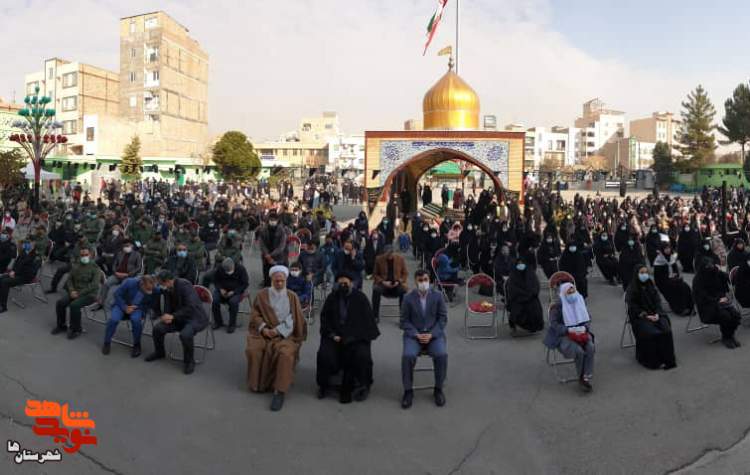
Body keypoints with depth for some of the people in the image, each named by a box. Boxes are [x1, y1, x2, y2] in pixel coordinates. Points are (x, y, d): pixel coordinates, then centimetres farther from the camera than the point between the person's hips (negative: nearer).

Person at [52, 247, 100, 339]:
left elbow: (94, 285, -15)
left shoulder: (95, 268, -6)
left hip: (89, 294, -6)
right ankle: (61, 325, 7)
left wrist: (80, 293, -20)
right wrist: (72, 290, -6)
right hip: (75, 292, 6)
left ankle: (76, 329, -11)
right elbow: (69, 279, 13)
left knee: (74, 305, -30)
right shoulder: (75, 266, 13)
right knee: (60, 303, -15)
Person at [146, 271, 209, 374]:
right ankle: (159, 352, 22)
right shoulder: (167, 289, 1)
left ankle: (189, 361, -8)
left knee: (185, 334, -34)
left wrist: (172, 316, -28)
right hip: (180, 318, 8)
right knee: (158, 328, -8)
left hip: (196, 317, -7)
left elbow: (191, 307, -30)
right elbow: (168, 308, 9)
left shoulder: (184, 285, -23)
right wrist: (167, 317, -14)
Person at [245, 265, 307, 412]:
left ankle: (280, 391, -26)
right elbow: (255, 315, 6)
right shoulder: (262, 295, 9)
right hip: (263, 332, 2)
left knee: (285, 354, -33)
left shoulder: (292, 297, 6)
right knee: (253, 350, -28)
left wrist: (278, 330, -13)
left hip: (285, 334, -2)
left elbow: (292, 319, -1)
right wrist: (264, 328, -12)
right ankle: (258, 383, -6)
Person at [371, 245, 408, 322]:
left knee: (403, 290, -33)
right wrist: (383, 282, -13)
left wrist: (399, 281, -13)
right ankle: (375, 316, -20)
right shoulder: (379, 259, -2)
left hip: (397, 284, 0)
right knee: (376, 290, -32)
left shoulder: (400, 258, -1)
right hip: (383, 283, 0)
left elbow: (405, 273, 5)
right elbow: (375, 274, 4)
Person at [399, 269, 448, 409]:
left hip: (434, 334, 0)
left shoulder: (437, 296, 1)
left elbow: (443, 318, 1)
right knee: (408, 356, -28)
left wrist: (431, 334, -12)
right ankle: (408, 391, -8)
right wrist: (417, 335, -13)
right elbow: (404, 321, 1)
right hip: (414, 334, 0)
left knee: (442, 355, -27)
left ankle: (438, 389, -5)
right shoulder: (408, 298, 0)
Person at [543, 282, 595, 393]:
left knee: (590, 348, -26)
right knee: (579, 351, -29)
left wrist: (585, 327, -11)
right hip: (563, 335, -4)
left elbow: (588, 318, 11)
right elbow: (554, 324, -11)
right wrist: (569, 330, -23)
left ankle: (586, 378, -18)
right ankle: (581, 378, -6)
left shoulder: (580, 300, 6)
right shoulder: (557, 305, -10)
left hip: (581, 333, 4)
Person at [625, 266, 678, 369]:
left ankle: (666, 358, -14)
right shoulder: (632, 289, -2)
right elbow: (633, 307, -7)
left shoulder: (651, 286, 13)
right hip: (639, 316, -4)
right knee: (651, 333, -28)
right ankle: (653, 361, -17)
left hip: (655, 314, 4)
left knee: (666, 330, -22)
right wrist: (646, 316, -16)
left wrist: (657, 314, -10)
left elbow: (658, 302, 8)